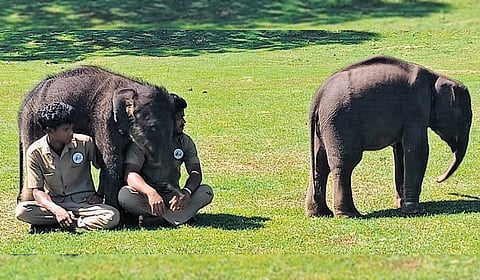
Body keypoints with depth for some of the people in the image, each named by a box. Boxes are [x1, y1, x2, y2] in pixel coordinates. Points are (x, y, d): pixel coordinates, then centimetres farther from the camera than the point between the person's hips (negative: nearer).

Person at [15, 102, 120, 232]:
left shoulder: (85, 143, -6)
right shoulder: (35, 152, -7)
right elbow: (37, 190, -9)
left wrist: (100, 194, 0)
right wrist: (56, 210, -27)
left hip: (84, 203, 0)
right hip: (53, 203, 1)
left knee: (112, 216, -30)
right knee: (21, 210, -30)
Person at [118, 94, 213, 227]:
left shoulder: (185, 141, 6)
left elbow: (195, 172, -4)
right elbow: (130, 174, -21)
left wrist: (186, 192, -29)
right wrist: (150, 193, -42)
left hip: (172, 197, 3)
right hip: (145, 195, -3)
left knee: (206, 192, -23)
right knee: (125, 195, -35)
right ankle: (182, 215, -33)